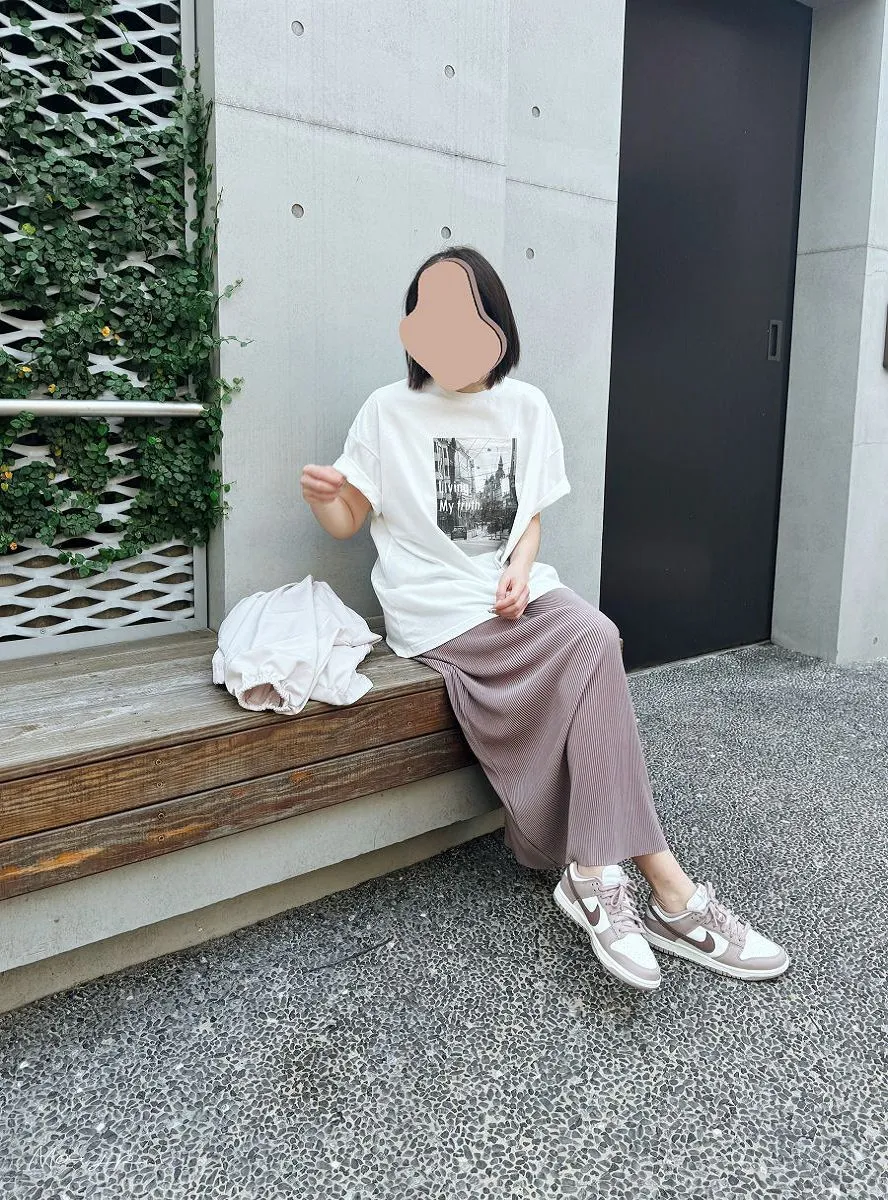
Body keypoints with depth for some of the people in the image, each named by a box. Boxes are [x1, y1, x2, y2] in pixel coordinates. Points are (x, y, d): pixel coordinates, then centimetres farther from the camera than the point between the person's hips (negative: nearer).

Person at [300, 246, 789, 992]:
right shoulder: (389, 411, 1)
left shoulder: (525, 407, 10)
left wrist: (520, 568, -9)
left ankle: (597, 873, -21)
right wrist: (322, 498, -22)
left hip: (514, 590, 4)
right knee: (592, 646, -26)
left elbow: (531, 514, 13)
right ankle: (662, 885, -20)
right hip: (437, 606, -4)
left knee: (593, 641, -28)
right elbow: (347, 521, 2)